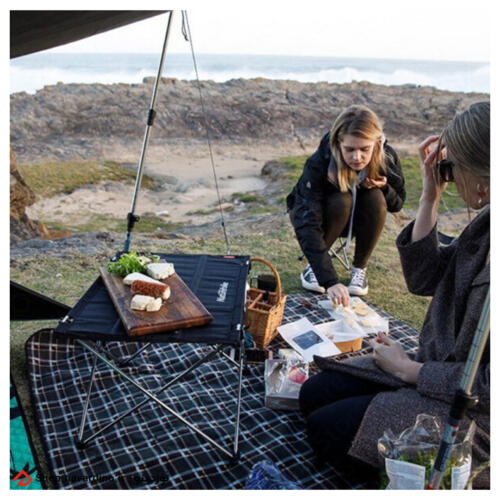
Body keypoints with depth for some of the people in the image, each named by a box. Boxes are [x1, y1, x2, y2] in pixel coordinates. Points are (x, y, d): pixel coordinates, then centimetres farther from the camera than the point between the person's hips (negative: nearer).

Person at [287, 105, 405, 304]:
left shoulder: (387, 157, -23)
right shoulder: (318, 164, -35)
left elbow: (397, 203, -5)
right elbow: (307, 225, -43)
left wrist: (384, 188, -30)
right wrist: (329, 280, -53)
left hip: (359, 219, 3)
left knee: (376, 198, -28)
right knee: (341, 201, -34)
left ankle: (360, 268, -9)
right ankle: (313, 265, -11)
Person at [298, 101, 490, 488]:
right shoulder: (484, 223, -4)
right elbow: (423, 279, 1)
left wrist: (406, 370, -13)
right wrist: (430, 196, -8)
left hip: (473, 407, -8)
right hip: (441, 366, 8)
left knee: (326, 428, -5)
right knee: (314, 395, 3)